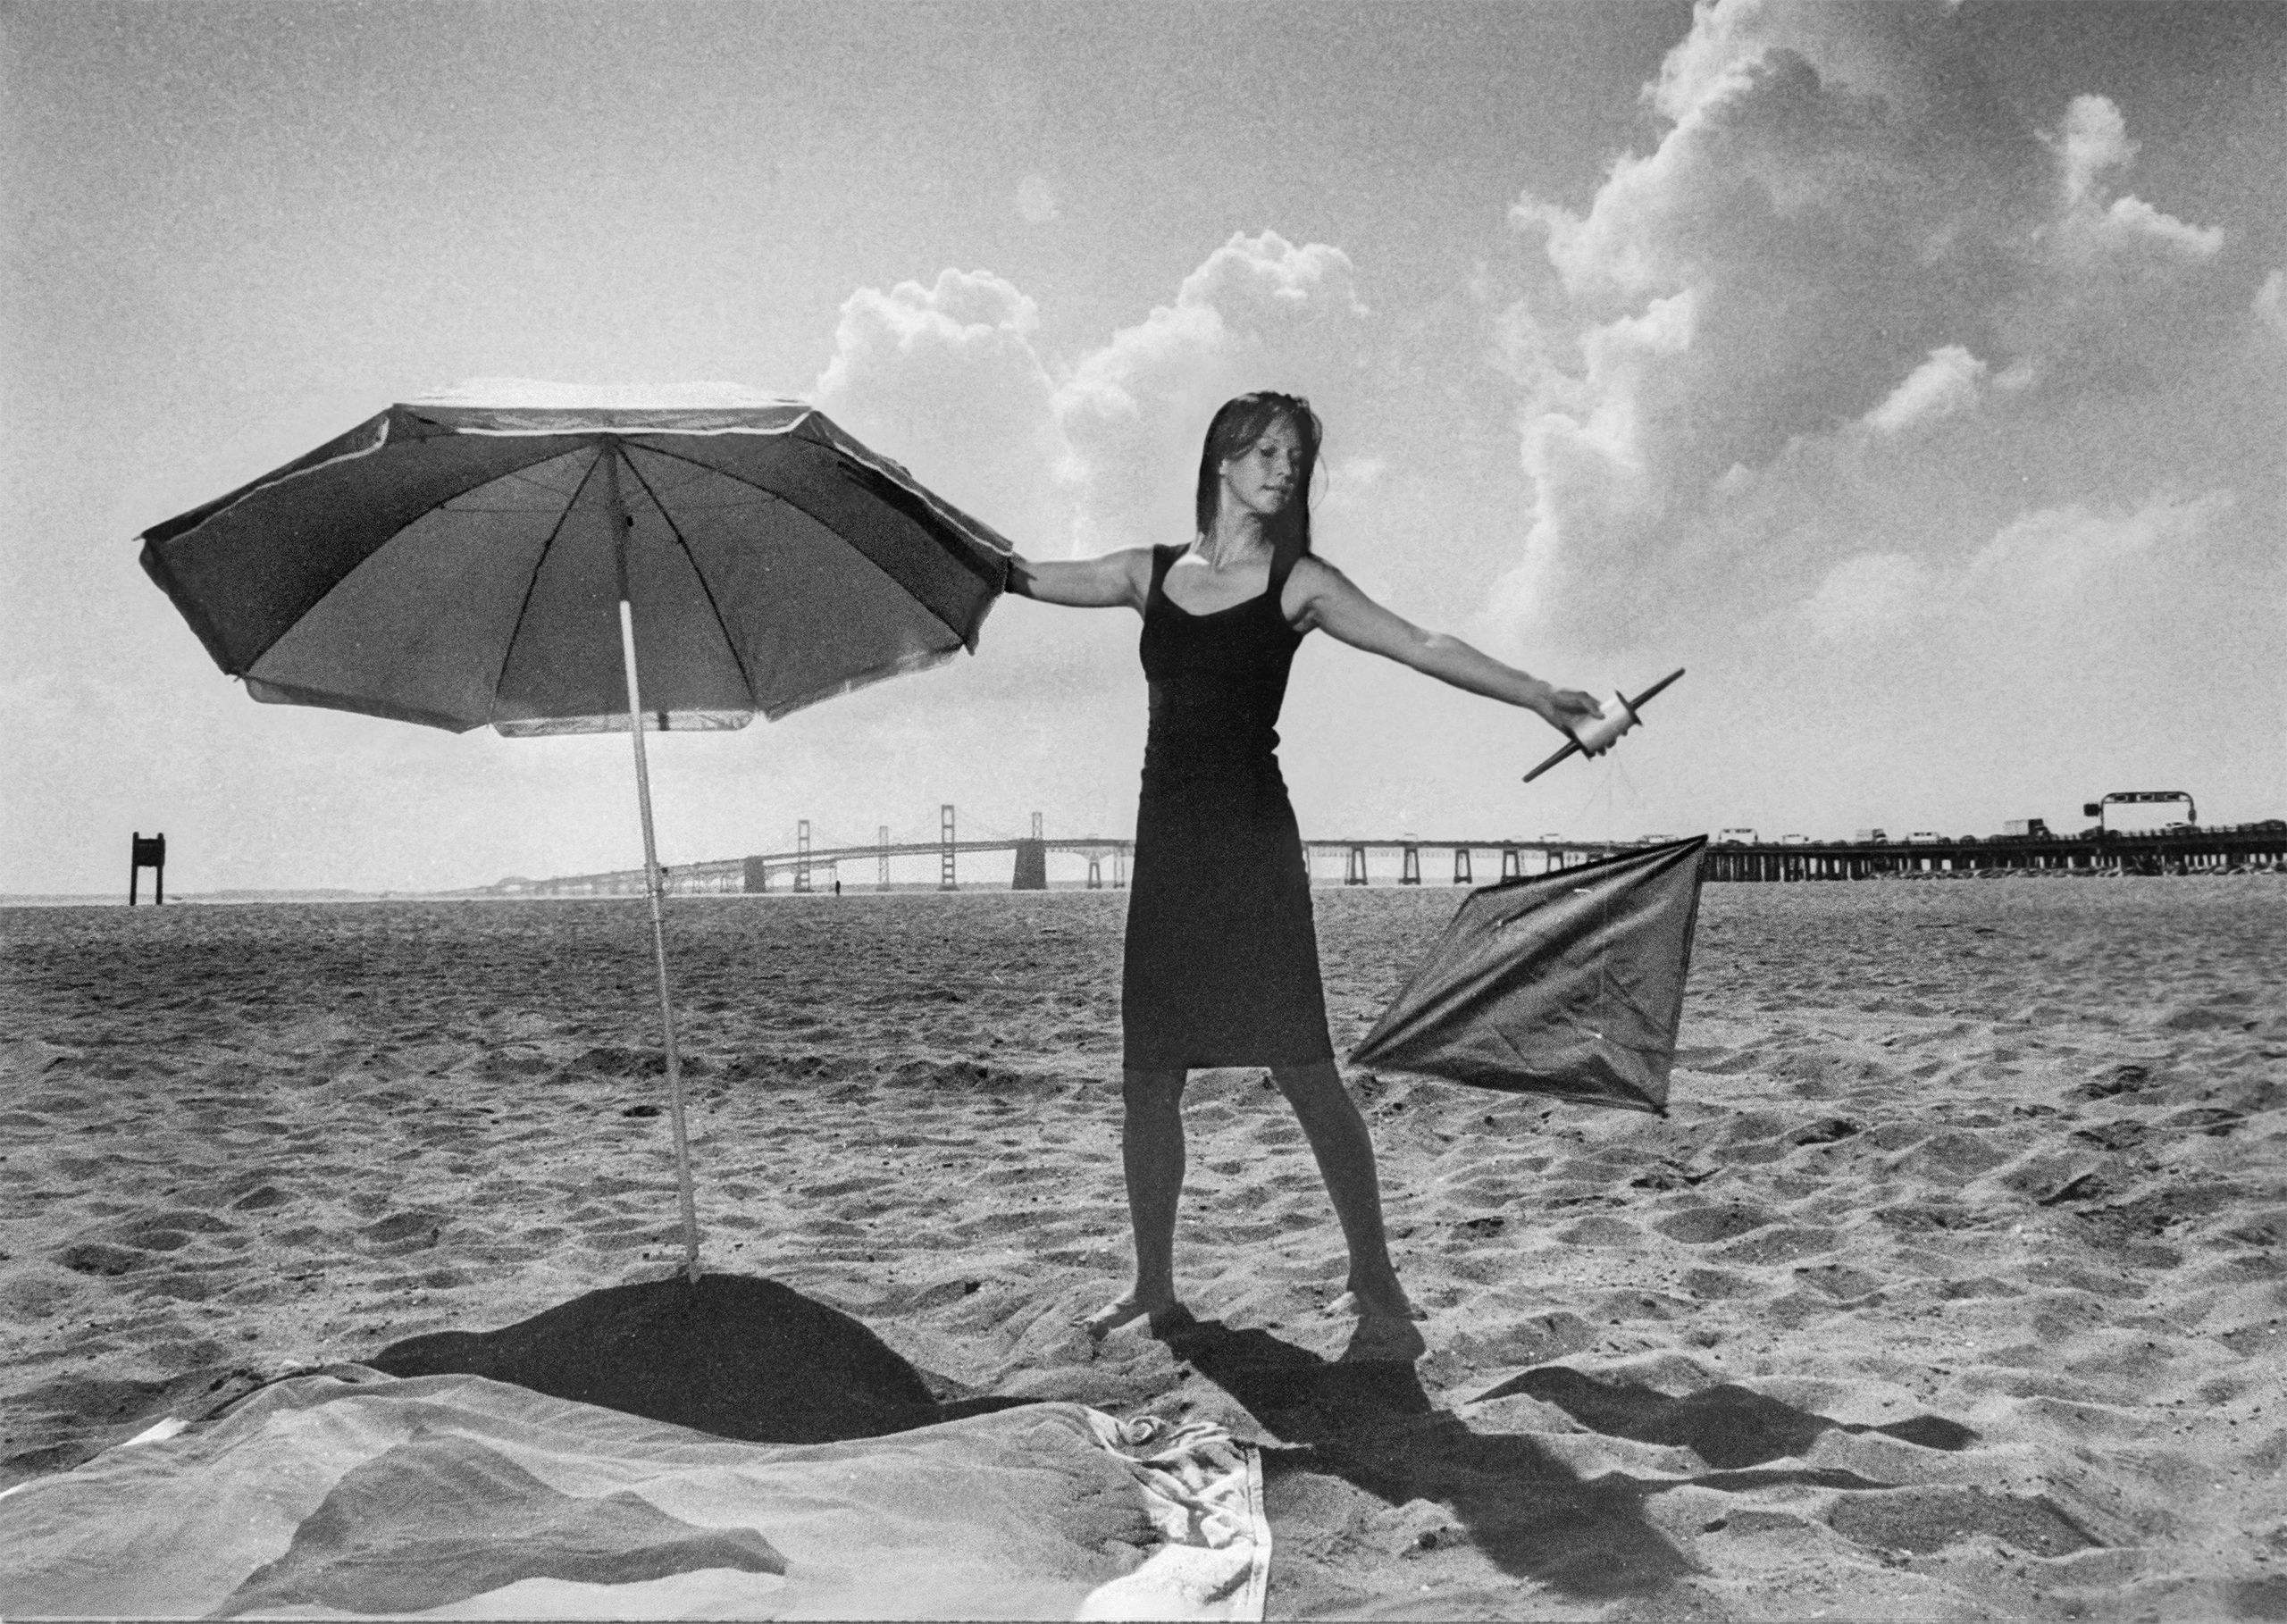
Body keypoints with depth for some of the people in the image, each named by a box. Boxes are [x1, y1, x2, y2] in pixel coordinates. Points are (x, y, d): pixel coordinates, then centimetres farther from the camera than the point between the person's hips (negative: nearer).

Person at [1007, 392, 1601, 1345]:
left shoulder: (1298, 583, 4)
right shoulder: (1152, 572, 13)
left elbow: (1421, 647, -3)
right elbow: (1029, 578, 18)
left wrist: (1535, 694, -12)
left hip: (1253, 837, -4)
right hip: (1165, 837, 4)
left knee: (1300, 1066, -8)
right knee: (1147, 1075, 5)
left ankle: (1372, 1278, 5)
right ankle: (1153, 1285, 18)